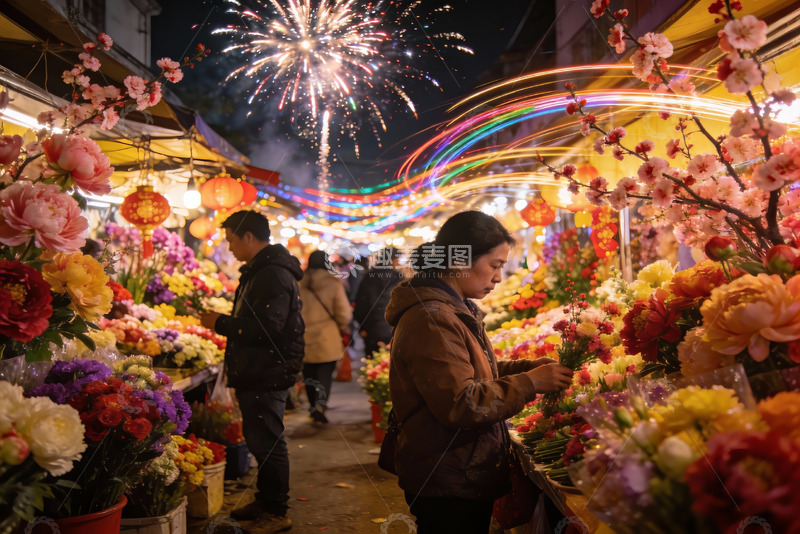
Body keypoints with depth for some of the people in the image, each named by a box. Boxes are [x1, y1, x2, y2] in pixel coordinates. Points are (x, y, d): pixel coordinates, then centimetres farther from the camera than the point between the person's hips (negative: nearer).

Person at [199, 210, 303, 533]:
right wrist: (223, 321, 11)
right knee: (258, 440, 19)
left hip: (268, 376, -11)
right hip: (256, 373, 11)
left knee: (267, 443, -1)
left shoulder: (274, 275, -19)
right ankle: (265, 501, 34)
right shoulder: (258, 271, 16)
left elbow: (265, 327, -27)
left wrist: (220, 323, -17)